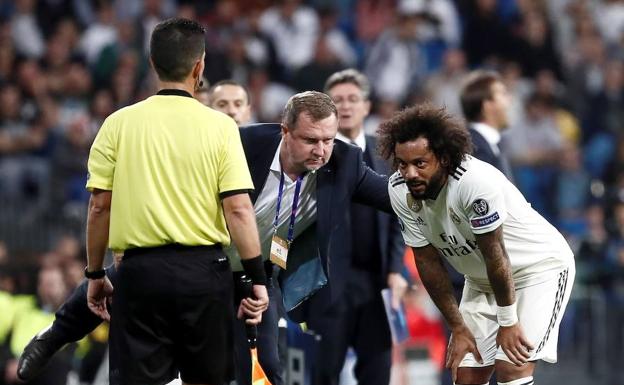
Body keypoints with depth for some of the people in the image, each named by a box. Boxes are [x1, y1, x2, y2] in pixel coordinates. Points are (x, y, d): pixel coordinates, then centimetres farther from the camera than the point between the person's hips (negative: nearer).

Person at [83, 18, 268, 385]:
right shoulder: (220, 127, -2)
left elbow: (100, 207, 1)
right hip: (204, 269, 0)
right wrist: (257, 279, -1)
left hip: (140, 271, 0)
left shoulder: (119, 124, 0)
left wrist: (95, 274, 11)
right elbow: (238, 207, -7)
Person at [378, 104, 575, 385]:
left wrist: (508, 322, -18)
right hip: (481, 280, 6)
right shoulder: (399, 190, -15)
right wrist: (458, 328, -5)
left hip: (540, 266, -6)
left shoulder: (476, 181, -35)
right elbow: (427, 262, -7)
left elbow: (495, 255, -26)